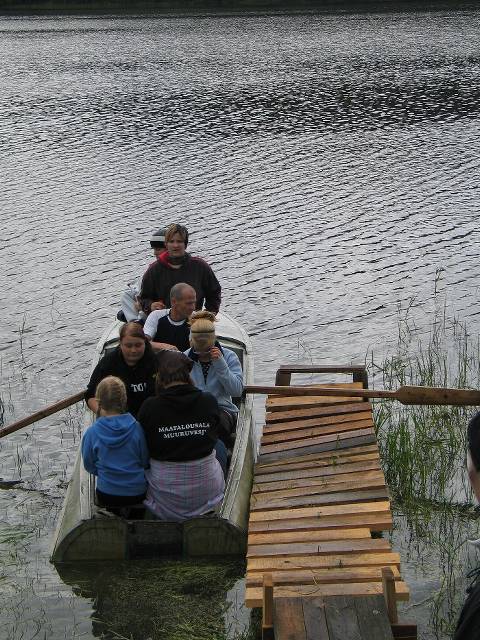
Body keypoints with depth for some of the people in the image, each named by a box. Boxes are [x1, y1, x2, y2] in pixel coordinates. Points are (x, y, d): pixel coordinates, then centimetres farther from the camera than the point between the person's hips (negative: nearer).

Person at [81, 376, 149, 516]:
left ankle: (117, 511, 13)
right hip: (138, 494, -1)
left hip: (106, 496, 1)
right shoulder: (136, 428, -14)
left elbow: (89, 466, -1)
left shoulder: (91, 433, -15)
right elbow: (145, 462, -2)